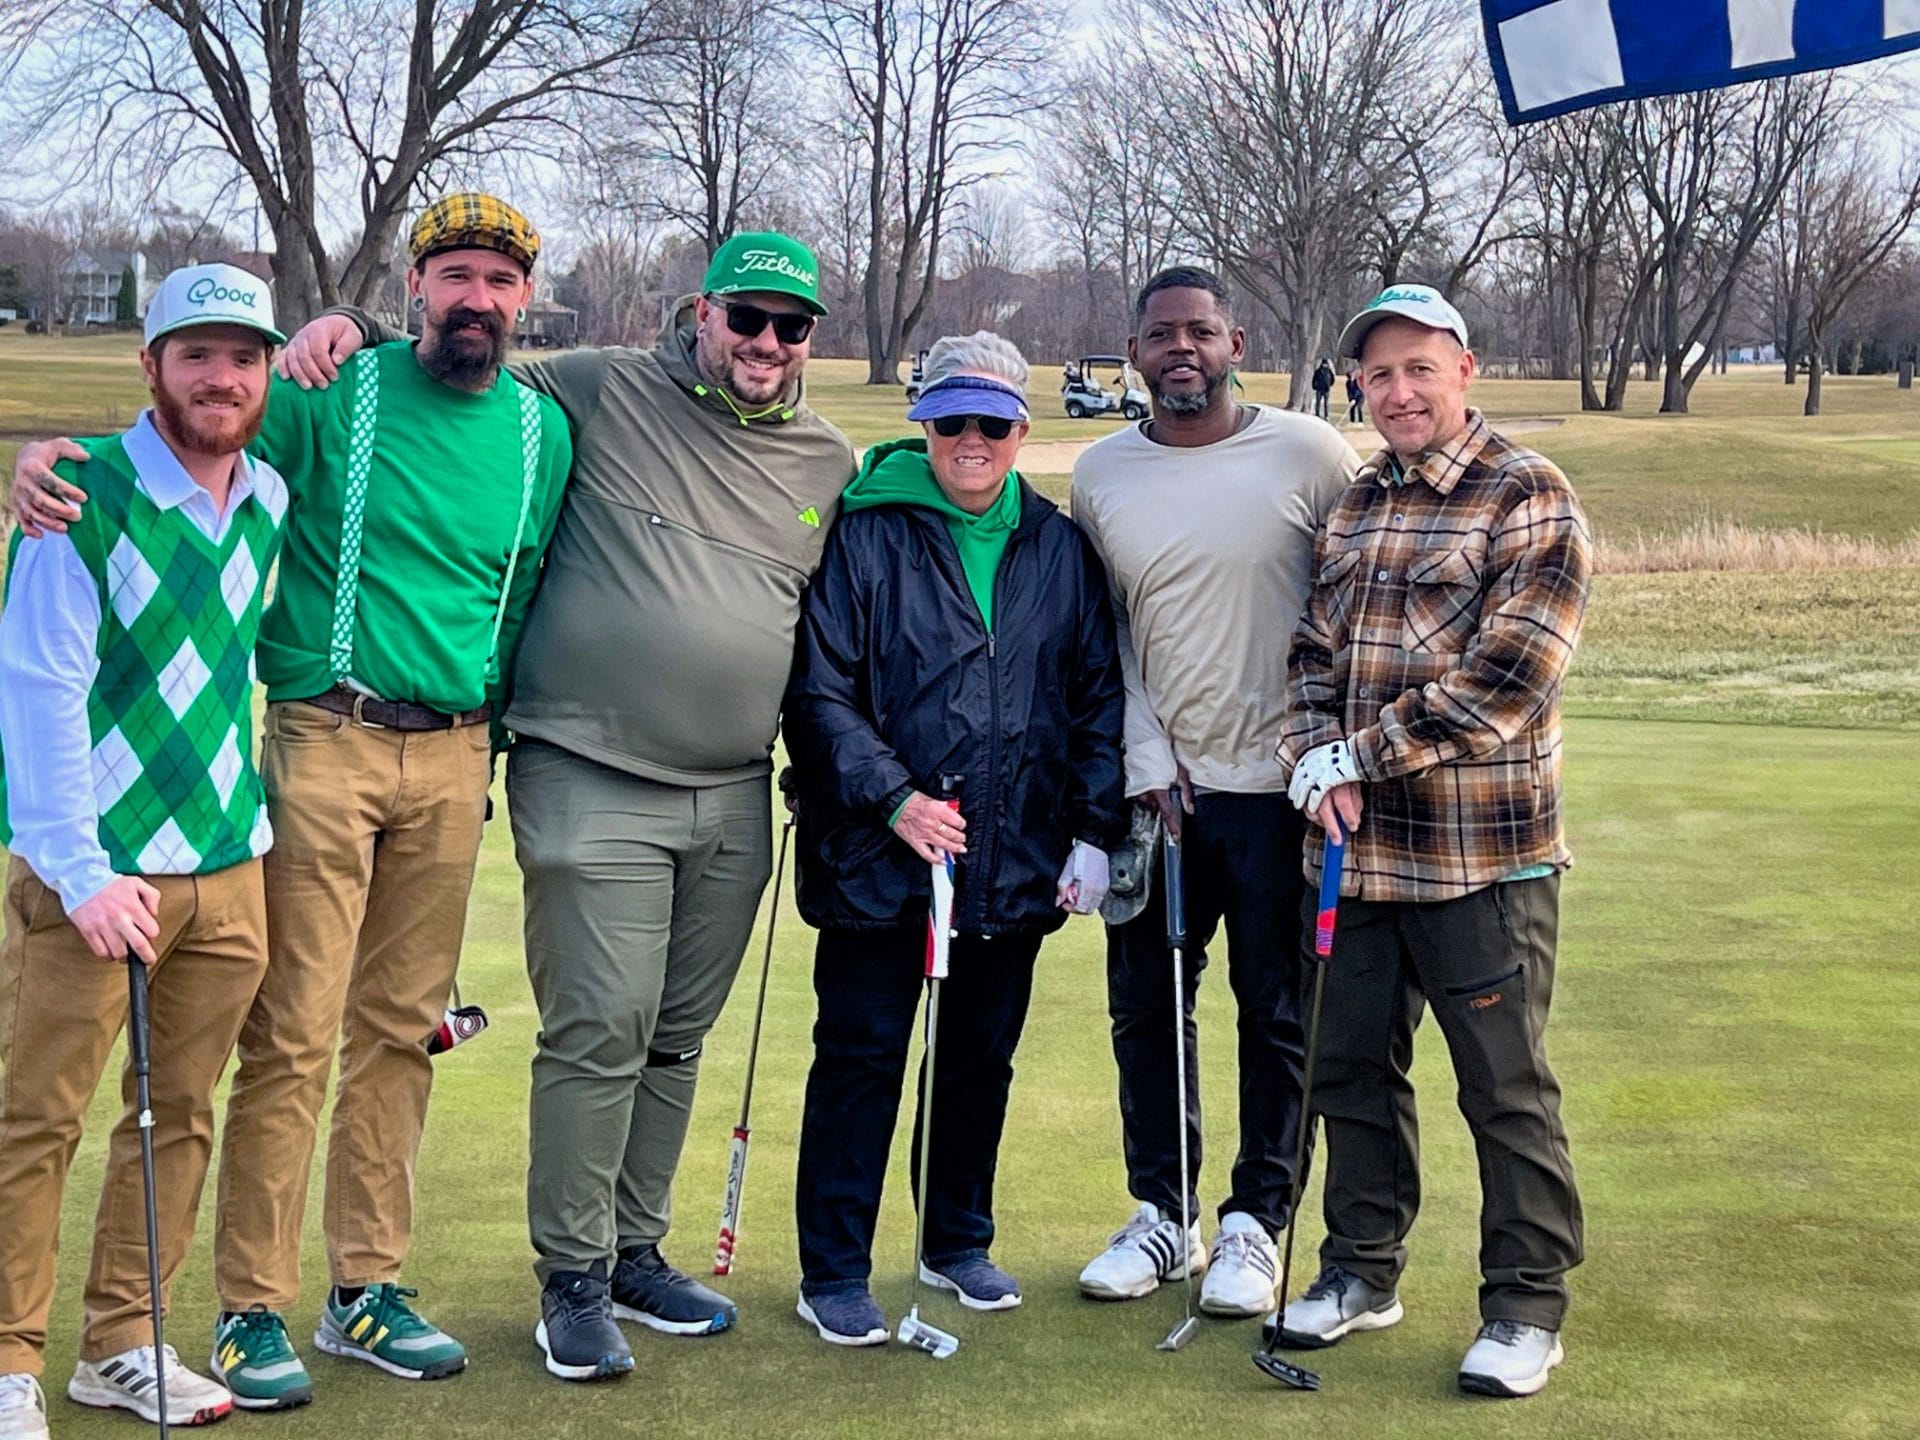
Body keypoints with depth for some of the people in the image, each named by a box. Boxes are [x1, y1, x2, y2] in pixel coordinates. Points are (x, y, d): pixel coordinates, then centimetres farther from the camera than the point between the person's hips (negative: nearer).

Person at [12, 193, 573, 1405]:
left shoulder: (543, 432, 10)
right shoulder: (335, 393, -2)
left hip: (453, 759, 4)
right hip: (326, 744, -4)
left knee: (400, 1029, 10)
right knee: (294, 1033, -4)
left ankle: (368, 1291, 20)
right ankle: (254, 1310, 5)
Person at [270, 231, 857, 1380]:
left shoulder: (833, 467, 11)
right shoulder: (598, 395, -2)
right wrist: (353, 329, -9)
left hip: (737, 798, 5)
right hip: (592, 782, -5)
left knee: (678, 1037, 13)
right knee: (598, 1032, -6)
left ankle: (637, 1254, 27)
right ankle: (572, 1279, 8)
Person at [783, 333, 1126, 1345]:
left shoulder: (1060, 549, 7)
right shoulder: (865, 534, -4)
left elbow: (1099, 696, 11)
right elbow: (818, 689, -6)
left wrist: (1094, 833, 5)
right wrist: (891, 797, -16)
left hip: (1016, 862, 4)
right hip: (876, 856, -4)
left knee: (984, 1054, 15)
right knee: (861, 1056, 1)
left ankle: (959, 1243, 32)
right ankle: (833, 1274, 12)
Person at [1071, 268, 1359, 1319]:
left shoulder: (1309, 456, -5)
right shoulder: (1101, 475, 4)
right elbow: (1105, 635, 9)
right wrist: (1148, 760, -1)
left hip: (1281, 782, -3)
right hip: (1161, 783, 3)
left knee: (1279, 1014, 5)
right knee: (1144, 1006, 9)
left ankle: (1256, 1223, 18)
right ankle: (1163, 1214, 24)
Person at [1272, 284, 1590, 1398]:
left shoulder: (1530, 500, -8)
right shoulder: (1353, 506, 13)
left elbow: (1504, 679, -17)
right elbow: (1314, 650, 13)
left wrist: (1360, 755, -13)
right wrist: (1314, 758, -7)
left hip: (1482, 858, -6)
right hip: (1355, 849, 6)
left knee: (1507, 1088, 2)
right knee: (1355, 1068, 15)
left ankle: (1528, 1307, 16)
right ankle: (1363, 1273, 31)